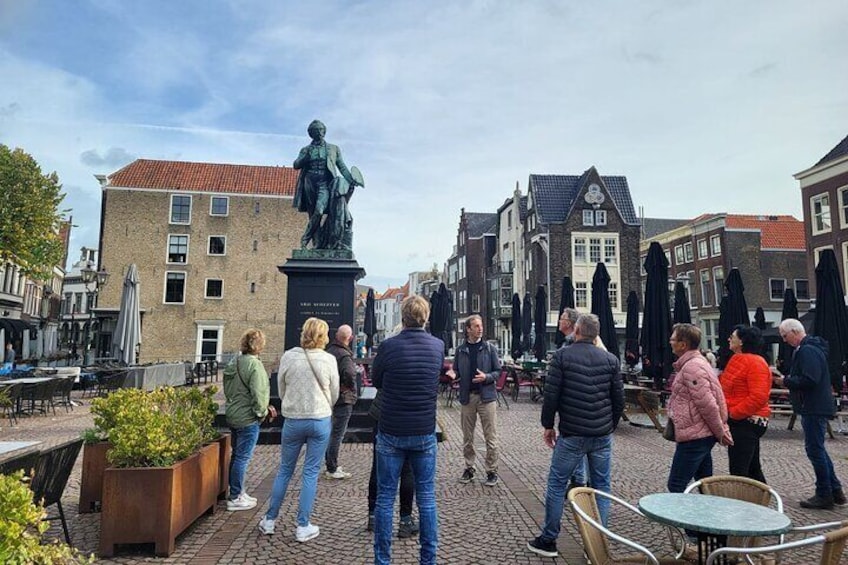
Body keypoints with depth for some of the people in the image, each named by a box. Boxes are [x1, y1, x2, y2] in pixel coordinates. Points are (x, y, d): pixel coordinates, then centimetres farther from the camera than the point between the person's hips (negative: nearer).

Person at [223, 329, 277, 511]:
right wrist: (263, 412, -4)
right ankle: (235, 498, 10)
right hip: (247, 418, -9)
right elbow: (258, 394, -23)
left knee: (237, 455, 18)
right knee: (243, 457, 1)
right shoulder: (254, 365, -20)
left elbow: (228, 390, 15)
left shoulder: (233, 362, 8)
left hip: (232, 415, 9)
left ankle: (238, 492, 30)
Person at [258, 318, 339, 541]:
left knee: (285, 470, 17)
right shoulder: (329, 360, -8)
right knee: (311, 473, 7)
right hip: (321, 421, -1)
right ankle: (303, 527, 14)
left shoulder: (288, 357, -5)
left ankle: (269, 520, 26)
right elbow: (334, 394, 1)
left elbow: (281, 390, 3)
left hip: (293, 420, 2)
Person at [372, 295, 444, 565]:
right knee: (427, 497, 13)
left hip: (391, 433, -2)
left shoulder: (388, 346, -13)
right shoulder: (438, 346, -4)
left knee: (385, 497, 10)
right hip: (425, 433, 2)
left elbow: (376, 382, 3)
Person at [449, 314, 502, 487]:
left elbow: (498, 371, 1)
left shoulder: (489, 348, 0)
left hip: (486, 396, -2)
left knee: (491, 437, 2)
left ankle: (492, 471, 14)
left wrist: (486, 377, -16)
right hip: (467, 397, 2)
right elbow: (457, 372, 11)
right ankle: (469, 468, 27)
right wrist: (453, 374, -11)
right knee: (467, 438, 12)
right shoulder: (461, 350, 4)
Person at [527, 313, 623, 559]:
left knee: (556, 485, 8)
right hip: (602, 436, 3)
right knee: (601, 488, 12)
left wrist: (547, 425, 3)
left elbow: (551, 394, -9)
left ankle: (548, 541, 16)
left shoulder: (562, 355, -7)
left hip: (571, 435, -3)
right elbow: (619, 400, 5)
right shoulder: (611, 360, 2)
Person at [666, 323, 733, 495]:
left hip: (694, 436, -10)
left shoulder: (691, 367, -19)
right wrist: (721, 431, 19)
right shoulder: (695, 362, 14)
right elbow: (707, 402, 18)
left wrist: (720, 432, -11)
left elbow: (707, 404, -21)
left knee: (676, 486, -4)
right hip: (701, 434, 10)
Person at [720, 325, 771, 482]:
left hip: (747, 422, -10)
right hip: (739, 421, 10)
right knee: (752, 469, 19)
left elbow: (758, 397, -24)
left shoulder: (755, 362, -16)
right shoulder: (737, 360, 13)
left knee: (738, 471, -8)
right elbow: (728, 389, 21)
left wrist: (733, 414, -19)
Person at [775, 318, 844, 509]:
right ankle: (835, 491, 25)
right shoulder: (808, 348, 15)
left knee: (814, 449, -2)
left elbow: (809, 380, -27)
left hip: (814, 409, -11)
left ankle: (824, 496, 7)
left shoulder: (808, 351, -19)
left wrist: (785, 381, -16)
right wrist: (786, 380, 8)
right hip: (815, 407, 11)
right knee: (817, 449, 17)